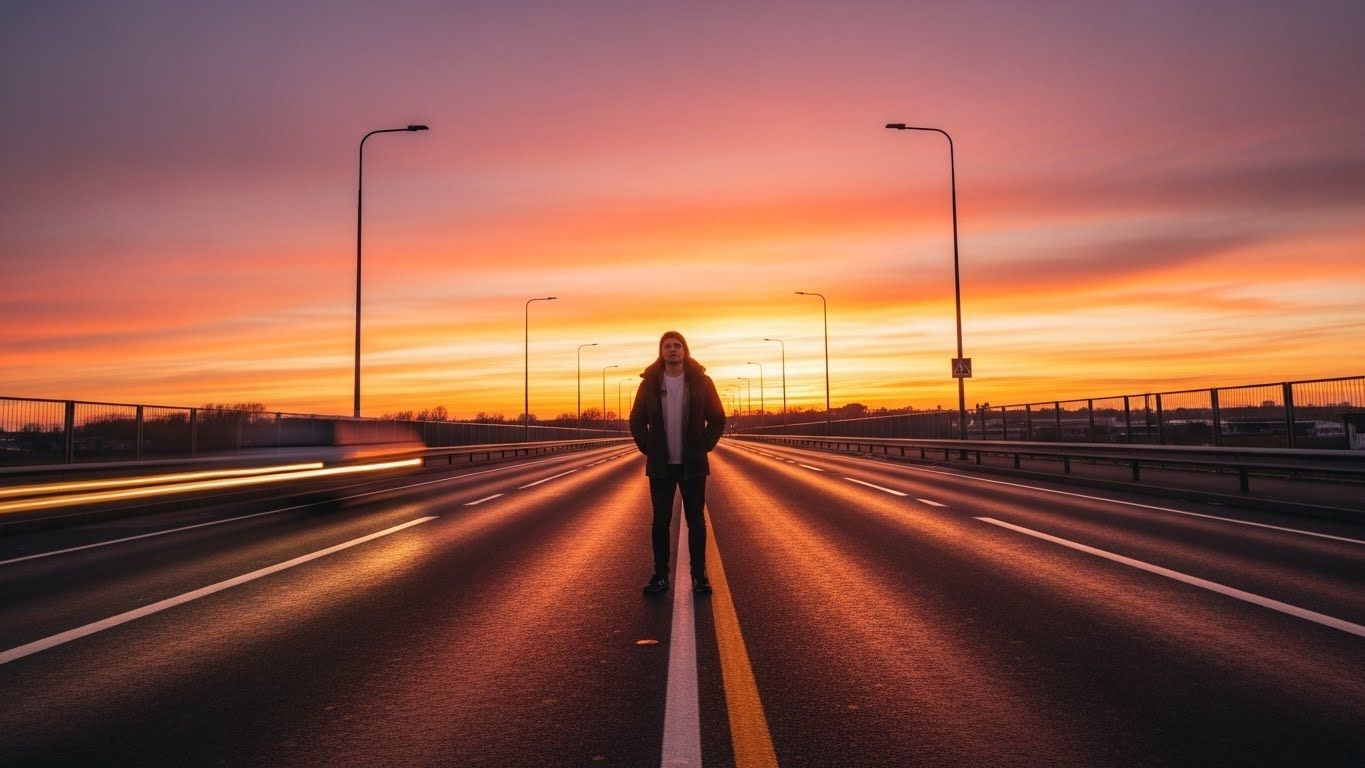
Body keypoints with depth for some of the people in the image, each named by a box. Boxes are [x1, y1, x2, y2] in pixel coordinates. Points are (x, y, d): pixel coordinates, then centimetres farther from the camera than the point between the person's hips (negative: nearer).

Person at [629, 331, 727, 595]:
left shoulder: (701, 381, -1)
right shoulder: (650, 383, 1)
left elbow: (718, 419, 4)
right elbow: (637, 421, 8)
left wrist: (704, 447, -2)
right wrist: (648, 449, 1)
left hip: (692, 465, -1)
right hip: (660, 465, 1)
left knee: (696, 520, 3)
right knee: (660, 520, 4)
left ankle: (699, 575, 11)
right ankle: (660, 575, 12)